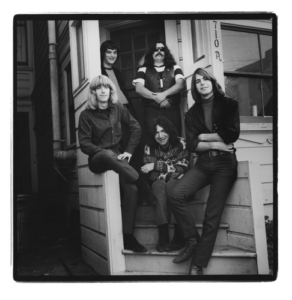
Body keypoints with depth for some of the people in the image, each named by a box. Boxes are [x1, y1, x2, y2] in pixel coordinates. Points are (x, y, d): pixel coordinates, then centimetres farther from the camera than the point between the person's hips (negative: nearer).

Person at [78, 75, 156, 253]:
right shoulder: (86, 115, -1)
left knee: (131, 188, -26)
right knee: (108, 155, -42)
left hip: (117, 157, 2)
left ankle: (128, 237, -20)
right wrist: (107, 153, -18)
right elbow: (85, 144, -6)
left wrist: (129, 151, 1)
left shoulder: (118, 108, 7)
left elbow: (136, 127, 11)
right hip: (98, 159, -2)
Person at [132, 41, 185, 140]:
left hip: (172, 109, 1)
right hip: (152, 111, 0)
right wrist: (156, 98, -12)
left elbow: (180, 84, 0)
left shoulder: (174, 68, 15)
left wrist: (164, 94, -15)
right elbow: (139, 88, 0)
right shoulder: (143, 70, 13)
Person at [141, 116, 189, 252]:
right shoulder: (149, 148, 1)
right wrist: (170, 173, -24)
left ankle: (178, 236, -35)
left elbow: (182, 168, -13)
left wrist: (156, 165, -17)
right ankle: (163, 236, -40)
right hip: (159, 184, 1)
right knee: (159, 185, -33)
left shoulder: (181, 143, -4)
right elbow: (151, 175, -6)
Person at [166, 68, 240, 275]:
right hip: (203, 164, 3)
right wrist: (216, 144, -10)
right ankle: (193, 239, -1)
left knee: (212, 215, -11)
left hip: (225, 163, -3)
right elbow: (191, 145, 2)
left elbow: (232, 134, -9)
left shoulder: (229, 105, 6)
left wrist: (203, 136, -2)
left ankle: (198, 265, -2)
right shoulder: (192, 113, 13)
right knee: (174, 192, -20)